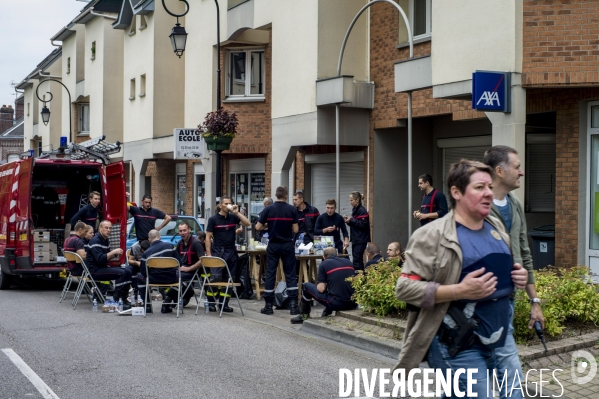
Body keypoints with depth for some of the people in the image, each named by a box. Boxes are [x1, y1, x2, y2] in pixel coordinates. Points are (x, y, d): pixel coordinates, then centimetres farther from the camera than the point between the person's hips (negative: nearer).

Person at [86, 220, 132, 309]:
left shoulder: (106, 240, 13)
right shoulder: (95, 241, -16)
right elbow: (100, 259, -26)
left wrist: (115, 253, 1)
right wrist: (113, 252, -23)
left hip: (103, 267, 9)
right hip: (94, 270, -9)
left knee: (127, 272, -1)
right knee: (121, 273, -24)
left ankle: (123, 299, 2)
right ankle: (116, 300, -18)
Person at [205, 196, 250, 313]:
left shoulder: (233, 217, 9)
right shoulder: (213, 219, 1)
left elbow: (247, 223, -2)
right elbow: (208, 237, -1)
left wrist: (237, 212, -9)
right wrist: (208, 254, -8)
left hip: (231, 252, 4)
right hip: (218, 251, -4)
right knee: (215, 277, -12)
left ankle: (224, 303, 13)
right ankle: (211, 302, 0)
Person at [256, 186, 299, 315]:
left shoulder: (268, 209, -5)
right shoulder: (292, 209, -5)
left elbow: (258, 227, -5)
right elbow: (295, 230, -6)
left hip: (273, 245, 0)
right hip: (287, 245, 0)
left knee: (270, 274, 6)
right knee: (290, 274, 5)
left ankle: (268, 306, 7)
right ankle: (293, 305, 0)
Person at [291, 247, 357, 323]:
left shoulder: (324, 264, -1)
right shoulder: (349, 262, 13)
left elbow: (321, 289, -6)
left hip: (337, 303, -5)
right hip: (353, 304, 5)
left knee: (306, 286, 15)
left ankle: (304, 316, 30)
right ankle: (327, 313, 40)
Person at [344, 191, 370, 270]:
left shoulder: (362, 211, -13)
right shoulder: (354, 210, 15)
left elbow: (363, 224, -21)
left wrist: (351, 220, -17)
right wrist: (349, 220, 4)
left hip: (361, 240, -10)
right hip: (355, 239, 10)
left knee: (357, 260, -12)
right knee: (357, 260, 12)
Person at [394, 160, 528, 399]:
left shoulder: (497, 228, 9)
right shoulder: (433, 235, -14)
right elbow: (405, 287, -19)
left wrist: (518, 277, 3)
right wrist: (460, 291, -26)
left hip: (499, 340, 8)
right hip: (457, 346, -8)